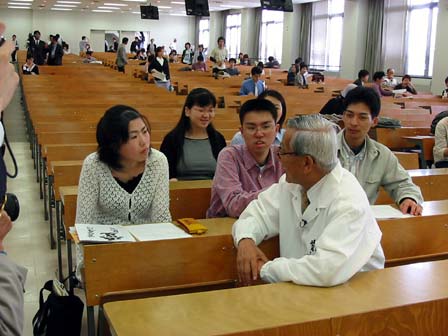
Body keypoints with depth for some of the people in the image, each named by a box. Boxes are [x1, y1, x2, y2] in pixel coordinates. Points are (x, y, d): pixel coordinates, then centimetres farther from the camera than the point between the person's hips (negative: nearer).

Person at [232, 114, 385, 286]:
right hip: (299, 287, 5)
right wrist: (246, 240, -14)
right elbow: (258, 214, 7)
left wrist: (265, 269, -22)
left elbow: (328, 270, -34)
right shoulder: (292, 182, -4)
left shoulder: (348, 202, -24)